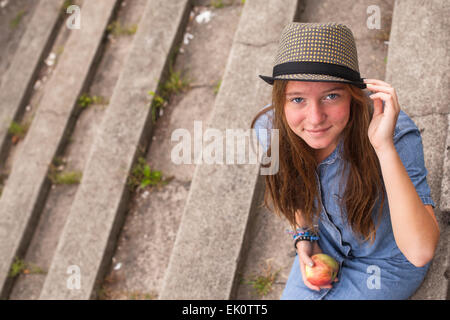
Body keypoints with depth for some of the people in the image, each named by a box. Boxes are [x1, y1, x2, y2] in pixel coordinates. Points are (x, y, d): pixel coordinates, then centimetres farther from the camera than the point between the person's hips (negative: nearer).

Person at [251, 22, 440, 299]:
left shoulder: (396, 133, -37)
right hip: (325, 245, 4)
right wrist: (304, 236, -5)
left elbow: (421, 252, -48)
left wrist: (385, 147, -54)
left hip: (387, 262, -4)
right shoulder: (270, 128, -22)